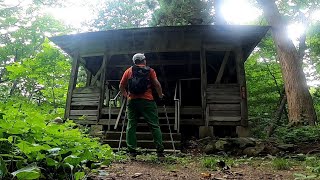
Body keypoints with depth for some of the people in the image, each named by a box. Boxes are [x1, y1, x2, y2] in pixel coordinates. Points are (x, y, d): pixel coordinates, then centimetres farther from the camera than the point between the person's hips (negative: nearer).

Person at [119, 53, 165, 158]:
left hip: (132, 101, 2)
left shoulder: (129, 71, 13)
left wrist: (126, 95, 28)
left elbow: (121, 86, 12)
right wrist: (160, 95, 12)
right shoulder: (150, 70, 7)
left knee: (131, 126, 7)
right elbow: (157, 84, -3)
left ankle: (132, 151, 5)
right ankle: (160, 151, 1)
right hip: (147, 101, -2)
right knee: (154, 126, 2)